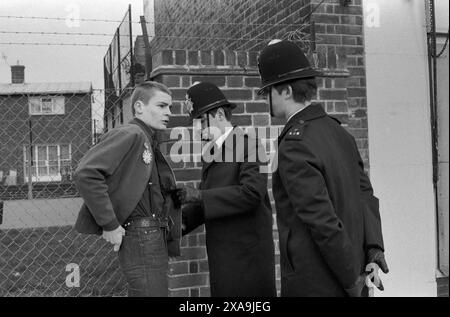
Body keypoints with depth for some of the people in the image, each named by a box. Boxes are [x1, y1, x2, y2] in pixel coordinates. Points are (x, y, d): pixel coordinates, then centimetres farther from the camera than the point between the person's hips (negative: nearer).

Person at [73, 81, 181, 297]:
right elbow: (85, 174, -22)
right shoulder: (129, 135, -11)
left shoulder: (150, 142, 18)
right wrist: (110, 225, -20)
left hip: (156, 238, 9)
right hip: (140, 237, -9)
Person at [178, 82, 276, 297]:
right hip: (222, 255, 7)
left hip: (247, 253, -7)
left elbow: (251, 193, -22)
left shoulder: (248, 146, -11)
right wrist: (181, 220, 0)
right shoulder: (212, 152, 14)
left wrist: (199, 196, -22)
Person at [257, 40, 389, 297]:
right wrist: (374, 248, -4)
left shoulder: (294, 146, -20)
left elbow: (323, 221, -23)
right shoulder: (339, 132, 6)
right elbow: (365, 193, 3)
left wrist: (353, 279, -13)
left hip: (314, 284, -8)